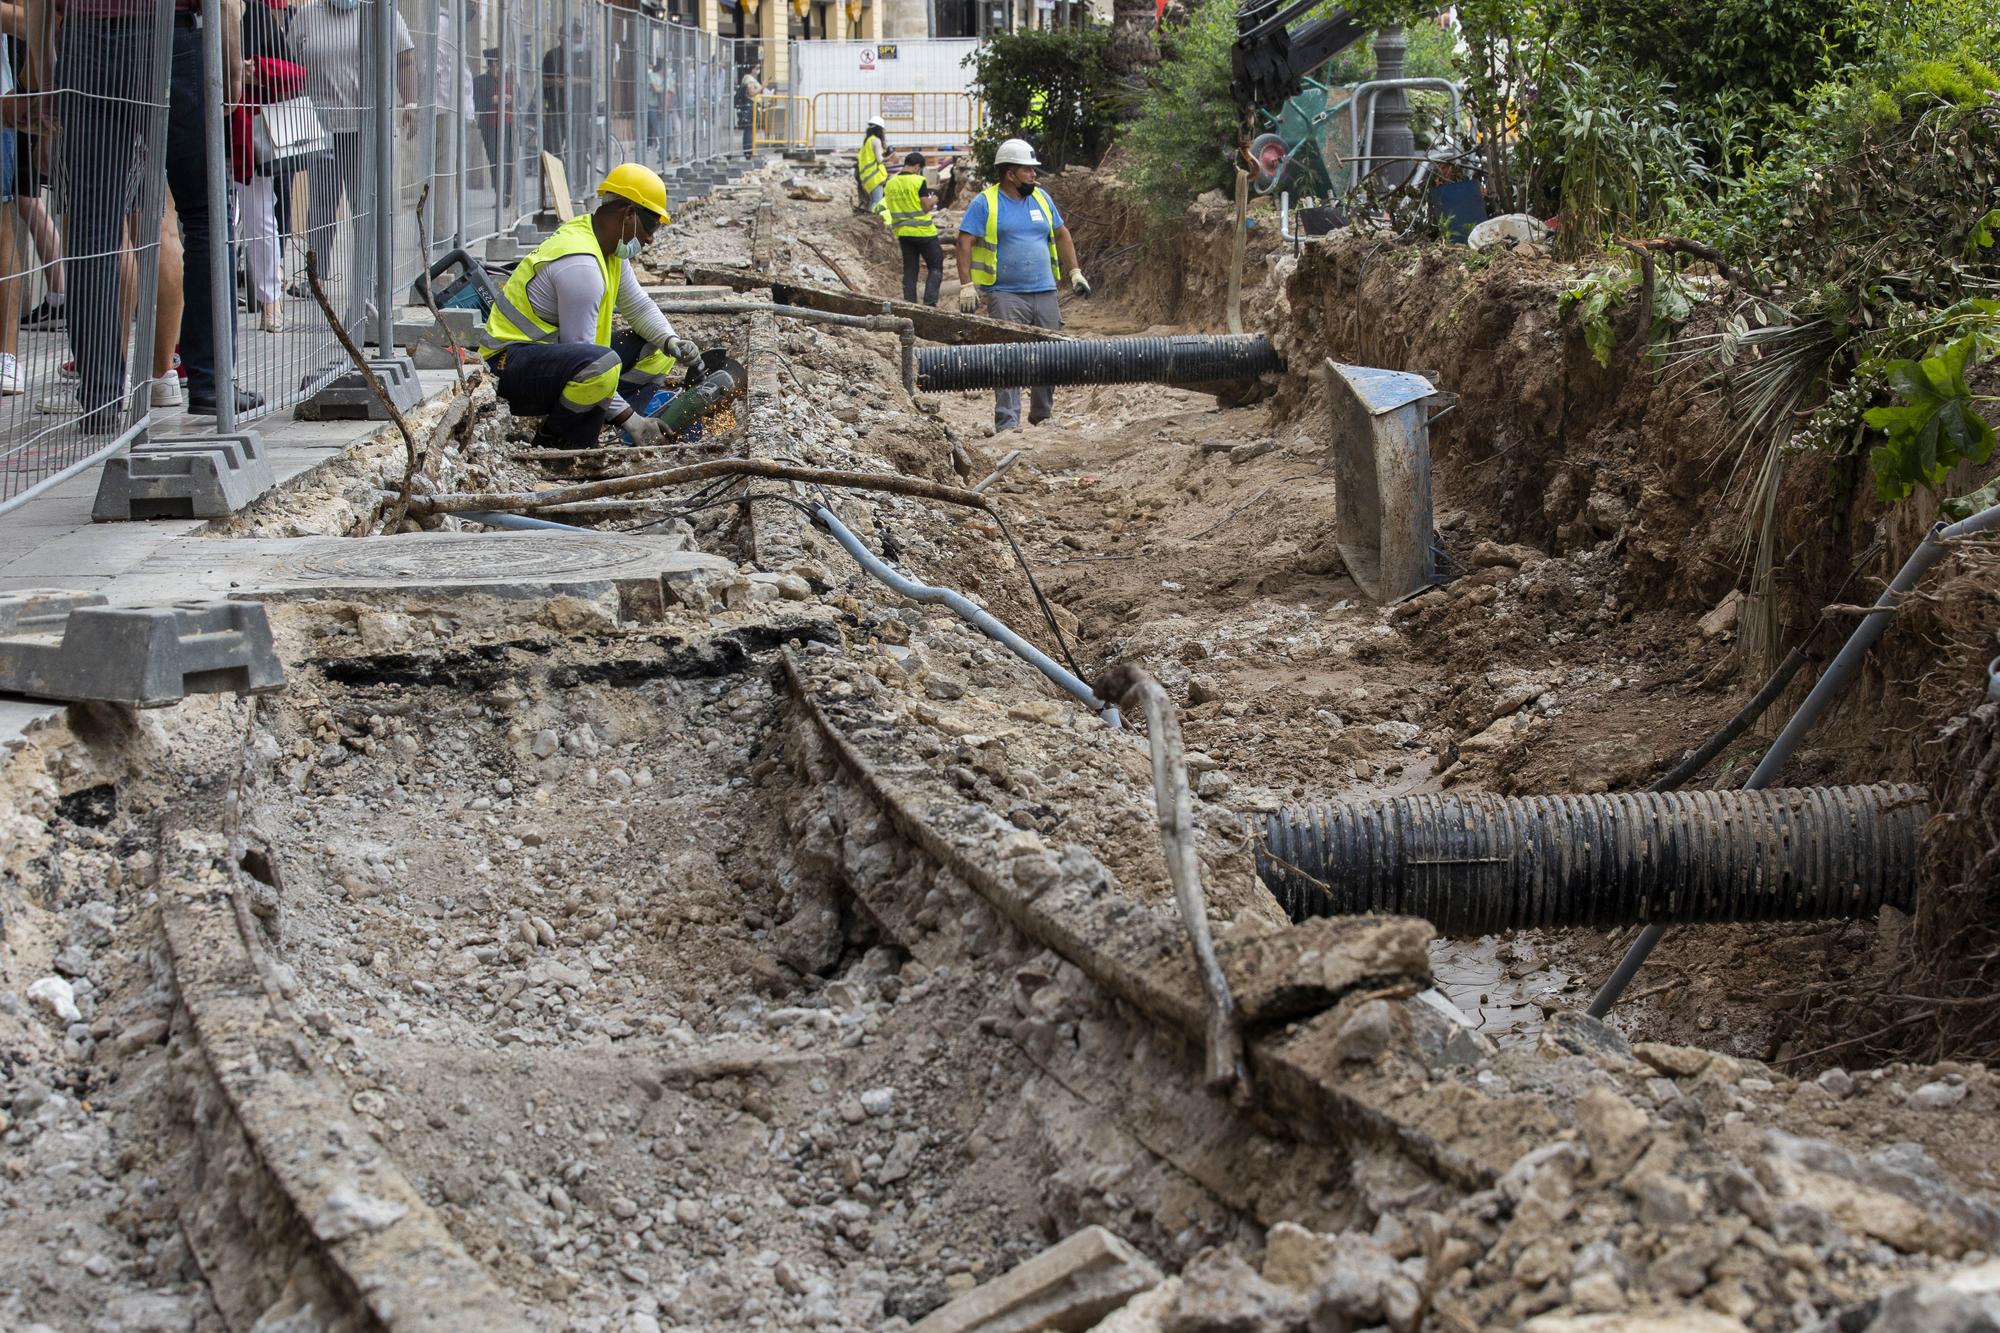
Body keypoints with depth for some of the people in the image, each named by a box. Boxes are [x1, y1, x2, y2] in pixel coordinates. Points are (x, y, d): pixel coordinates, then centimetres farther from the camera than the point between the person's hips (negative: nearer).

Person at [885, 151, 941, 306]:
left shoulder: (890, 183, 5)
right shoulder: (918, 181, -13)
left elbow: (890, 208, 11)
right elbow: (926, 207, -13)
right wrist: (933, 200, 7)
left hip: (903, 233, 5)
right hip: (923, 232, -5)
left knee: (909, 270, 13)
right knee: (935, 266, 5)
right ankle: (930, 301, -8)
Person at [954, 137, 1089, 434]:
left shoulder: (1041, 198, 14)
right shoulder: (984, 203, -3)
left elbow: (1061, 235, 22)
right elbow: (965, 242, -8)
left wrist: (1074, 272, 15)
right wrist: (967, 285, -16)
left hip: (1044, 292, 5)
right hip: (1006, 295, -5)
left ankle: (1042, 416, 22)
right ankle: (1007, 422, -11)